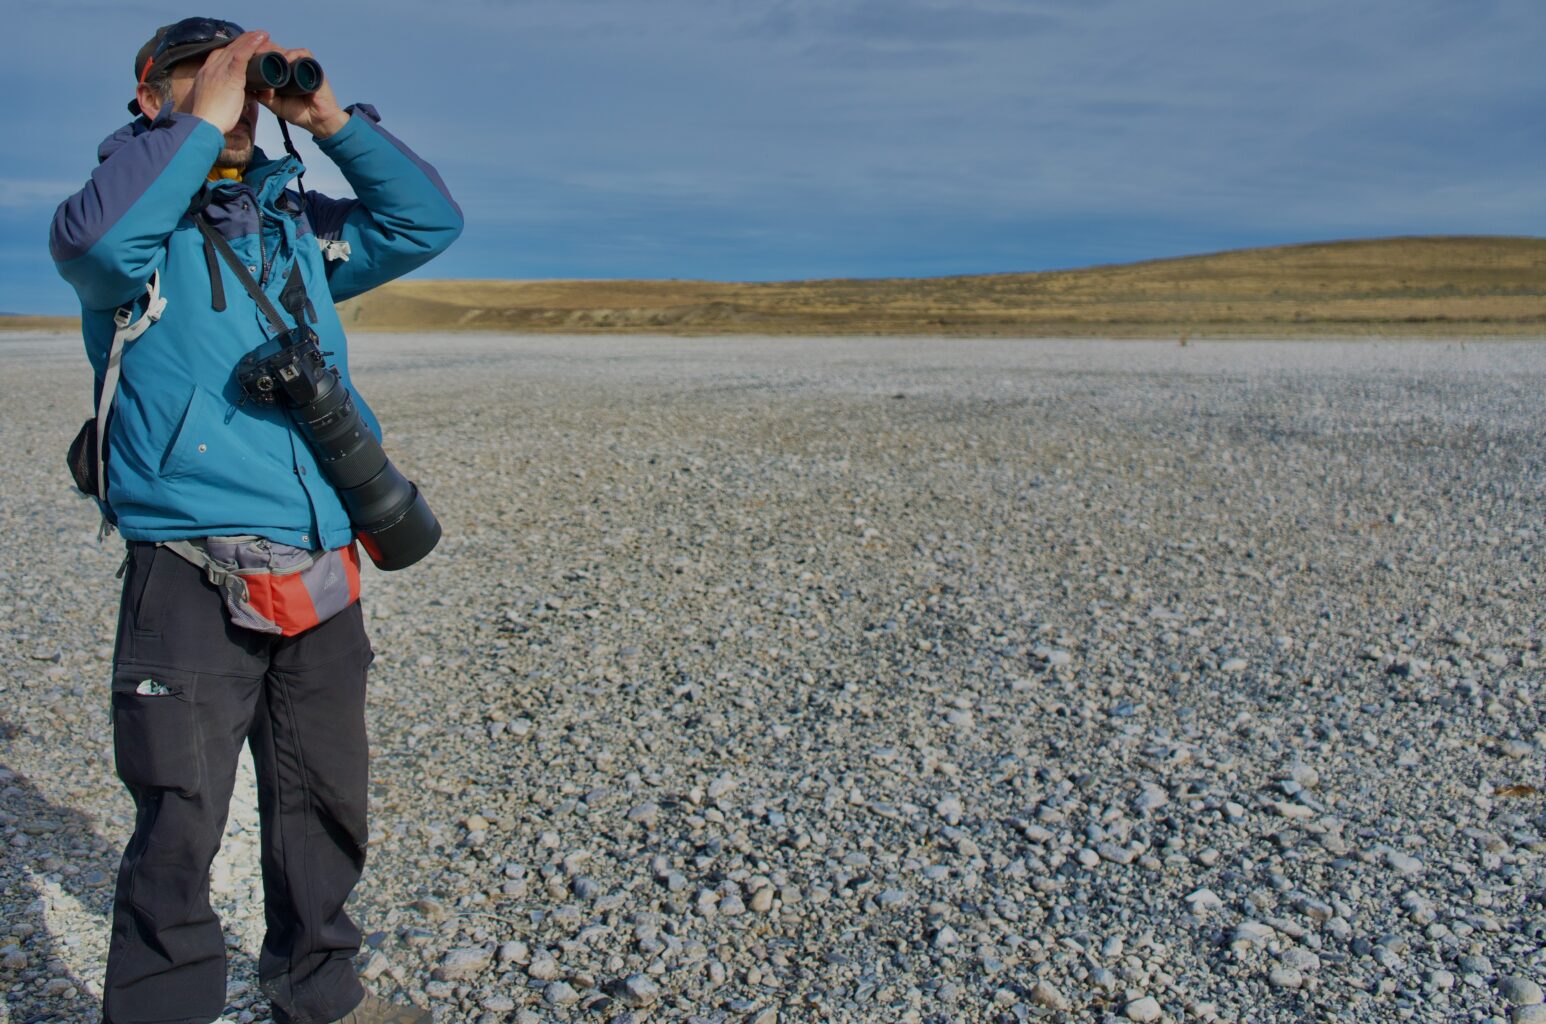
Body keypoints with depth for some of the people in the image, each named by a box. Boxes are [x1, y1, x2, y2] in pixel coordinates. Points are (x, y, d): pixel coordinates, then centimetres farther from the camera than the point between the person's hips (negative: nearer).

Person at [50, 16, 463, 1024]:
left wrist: (333, 121, 3)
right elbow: (93, 240, -20)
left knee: (325, 806, 17)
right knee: (180, 829, 0)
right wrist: (205, 120, -13)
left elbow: (429, 222, 12)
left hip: (323, 578, 5)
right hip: (193, 580, -5)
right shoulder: (143, 217, 2)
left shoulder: (297, 222, 16)